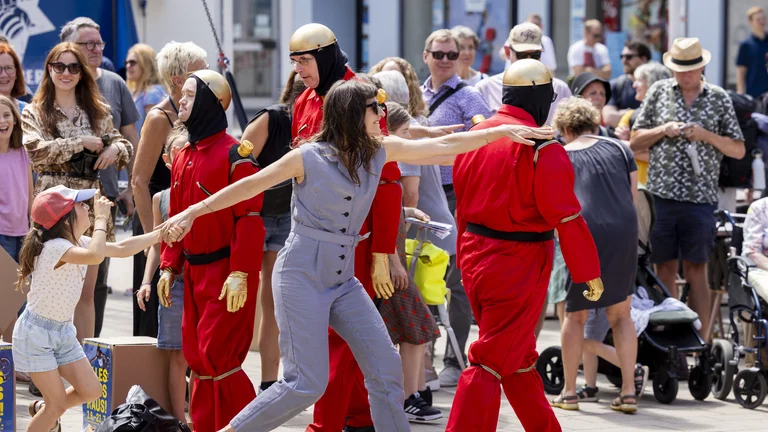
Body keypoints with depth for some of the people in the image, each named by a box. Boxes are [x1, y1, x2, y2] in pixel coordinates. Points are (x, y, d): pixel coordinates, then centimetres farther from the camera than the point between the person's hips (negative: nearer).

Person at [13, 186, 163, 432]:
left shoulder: (80, 243, 3)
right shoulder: (55, 247, -26)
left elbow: (121, 249, 10)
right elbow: (96, 255, -44)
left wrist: (161, 233, 6)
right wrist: (101, 218, -31)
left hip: (63, 331, 9)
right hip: (36, 332, -9)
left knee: (91, 391, 5)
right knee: (58, 403, -9)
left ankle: (42, 410, 31)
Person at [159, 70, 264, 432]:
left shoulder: (234, 155, -14)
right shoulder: (183, 158, 12)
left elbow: (250, 218, -18)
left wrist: (240, 274, -22)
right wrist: (169, 266, 13)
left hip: (227, 274, -8)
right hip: (194, 272, 8)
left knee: (217, 357, -10)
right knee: (197, 356, 10)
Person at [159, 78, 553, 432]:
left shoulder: (380, 151, 5)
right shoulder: (309, 157, -10)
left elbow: (443, 146, 6)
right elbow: (250, 186, -3)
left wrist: (502, 131, 4)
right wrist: (193, 212, -4)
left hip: (343, 280, 6)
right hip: (302, 276, -6)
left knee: (385, 367, -2)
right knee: (307, 383, -10)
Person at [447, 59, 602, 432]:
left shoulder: (475, 136, 4)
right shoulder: (543, 150, -19)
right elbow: (567, 218, -16)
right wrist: (590, 273, -7)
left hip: (476, 258, 8)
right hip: (519, 266, -8)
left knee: (520, 358, 20)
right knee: (491, 362, -3)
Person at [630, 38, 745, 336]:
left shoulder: (718, 98, 7)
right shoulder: (659, 91, 9)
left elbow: (738, 150, 6)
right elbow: (634, 142, 11)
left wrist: (706, 135, -9)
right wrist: (664, 130, -6)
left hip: (700, 198, -1)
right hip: (660, 195, 1)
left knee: (696, 271, 0)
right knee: (665, 271, 4)